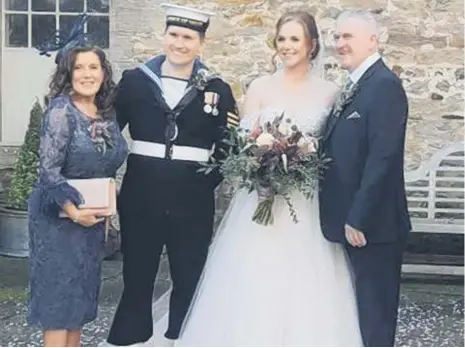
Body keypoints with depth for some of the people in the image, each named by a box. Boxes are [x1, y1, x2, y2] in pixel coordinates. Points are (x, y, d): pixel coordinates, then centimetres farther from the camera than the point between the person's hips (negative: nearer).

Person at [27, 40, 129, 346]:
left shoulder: (107, 112, 4)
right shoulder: (61, 110, -15)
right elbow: (48, 169, -20)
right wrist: (73, 210, -22)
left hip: (93, 216, 7)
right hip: (59, 215, -7)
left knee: (81, 291, 12)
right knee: (59, 291, -3)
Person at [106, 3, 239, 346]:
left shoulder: (218, 89, 1)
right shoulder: (135, 80, 2)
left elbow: (228, 145, 5)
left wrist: (210, 180, -4)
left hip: (193, 202, 0)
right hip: (140, 198, 0)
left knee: (188, 283, 12)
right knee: (136, 281, 10)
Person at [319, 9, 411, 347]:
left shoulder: (385, 85, -15)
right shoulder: (355, 87, 15)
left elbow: (383, 158, -22)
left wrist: (358, 218, -22)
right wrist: (350, 217, 9)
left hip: (372, 223, -9)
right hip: (353, 220, 9)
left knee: (375, 314, 1)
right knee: (363, 309, 17)